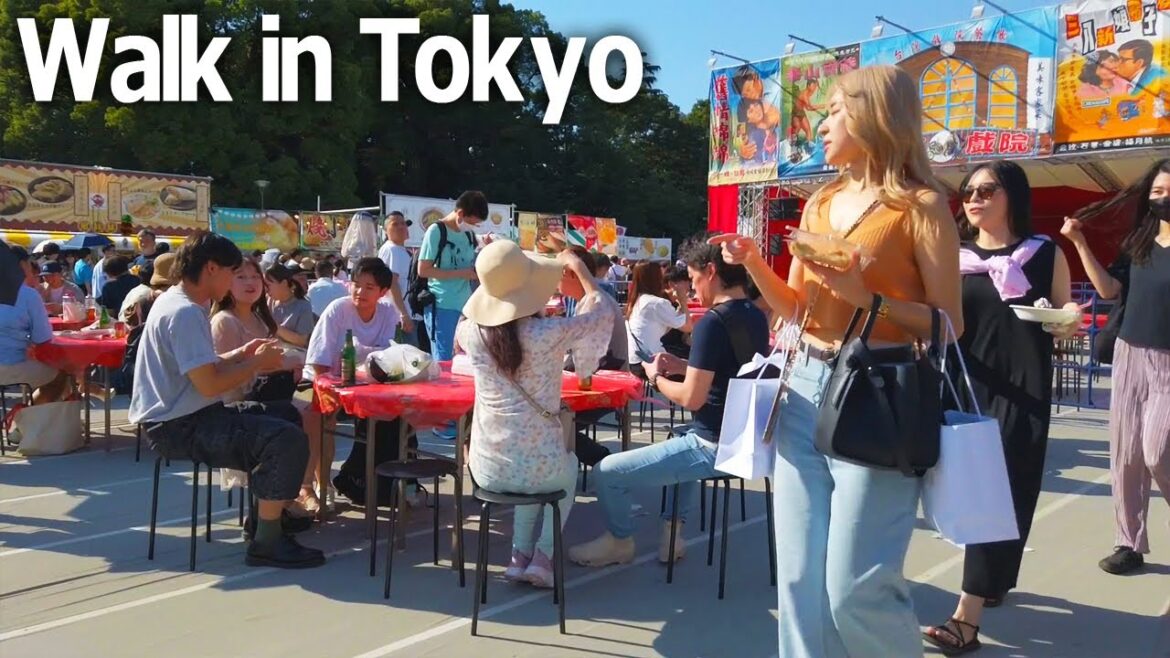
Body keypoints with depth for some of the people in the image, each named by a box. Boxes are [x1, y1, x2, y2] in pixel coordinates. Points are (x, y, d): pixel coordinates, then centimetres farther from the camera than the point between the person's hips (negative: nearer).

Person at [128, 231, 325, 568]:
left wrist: (241, 354, 9)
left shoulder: (177, 302, 12)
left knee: (287, 416, 19)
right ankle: (266, 543, -13)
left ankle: (266, 513, 25)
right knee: (288, 441, -23)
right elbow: (209, 385, -26)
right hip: (178, 426, -11)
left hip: (186, 414, 11)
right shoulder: (185, 313, -21)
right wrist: (258, 363, -11)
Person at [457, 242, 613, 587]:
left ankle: (520, 554, 28)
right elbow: (603, 312, 1)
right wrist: (578, 266, 14)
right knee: (569, 466, 34)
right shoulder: (549, 333, -18)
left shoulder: (472, 332, -9)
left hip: (486, 469, 3)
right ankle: (543, 556, 22)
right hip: (538, 467, -3)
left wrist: (508, 281, 24)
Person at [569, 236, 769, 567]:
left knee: (606, 473, -2)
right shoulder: (756, 318, 6)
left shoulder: (712, 323, -20)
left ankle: (620, 542, 24)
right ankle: (671, 534, 38)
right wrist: (684, 367, 14)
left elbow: (692, 399, -21)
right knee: (680, 438, 40)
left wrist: (657, 378, -3)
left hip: (714, 446, -10)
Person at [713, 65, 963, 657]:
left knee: (855, 586, -5)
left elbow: (949, 326, -6)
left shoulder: (920, 206, -5)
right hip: (805, 389, 6)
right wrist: (753, 262, 2)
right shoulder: (821, 203, 14)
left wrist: (868, 296, -18)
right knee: (800, 579, 8)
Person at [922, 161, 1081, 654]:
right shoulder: (953, 257, 7)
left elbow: (1065, 324, 10)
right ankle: (994, 582, 34)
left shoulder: (1046, 254, 3)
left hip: (1023, 389, -2)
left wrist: (1070, 320, -12)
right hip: (966, 385, 3)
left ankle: (968, 616, -7)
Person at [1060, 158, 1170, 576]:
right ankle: (1129, 544, 15)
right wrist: (1080, 243, -3)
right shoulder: (1136, 243, 9)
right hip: (1131, 354, 4)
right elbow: (1109, 290, 1)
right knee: (1125, 454, 5)